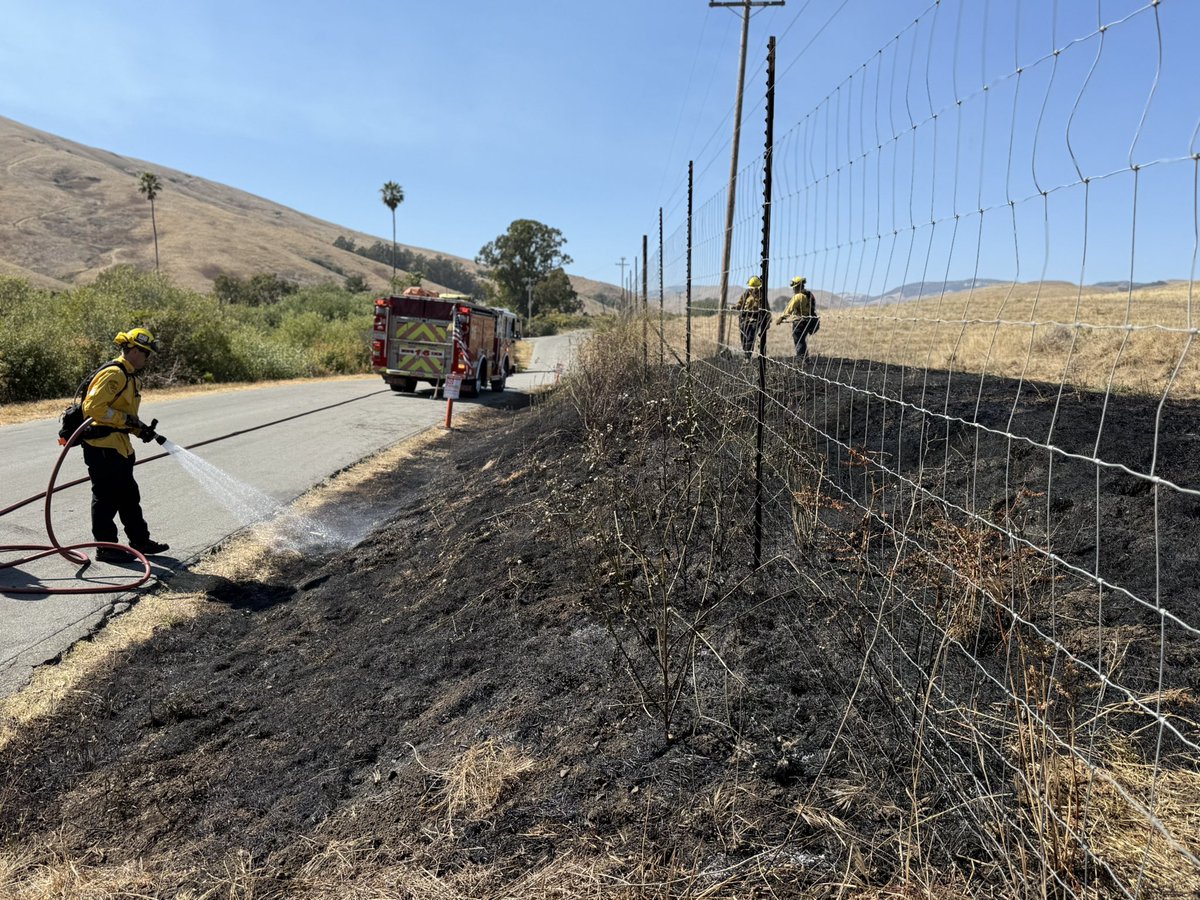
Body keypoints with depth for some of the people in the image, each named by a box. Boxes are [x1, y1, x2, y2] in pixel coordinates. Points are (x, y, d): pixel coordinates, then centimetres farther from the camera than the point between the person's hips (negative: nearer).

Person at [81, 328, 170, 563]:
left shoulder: (129, 376, 17)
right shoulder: (113, 374, -17)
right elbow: (93, 407, -26)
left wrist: (140, 429, 7)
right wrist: (127, 419, -22)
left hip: (119, 446, 11)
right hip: (102, 446, -10)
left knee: (129, 496, 16)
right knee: (106, 498, -1)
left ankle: (140, 541, 26)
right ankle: (105, 547, 9)